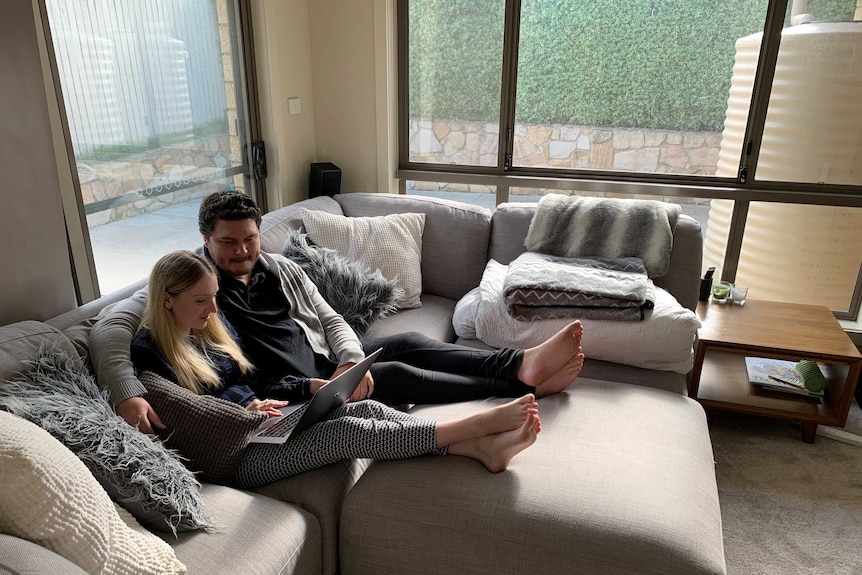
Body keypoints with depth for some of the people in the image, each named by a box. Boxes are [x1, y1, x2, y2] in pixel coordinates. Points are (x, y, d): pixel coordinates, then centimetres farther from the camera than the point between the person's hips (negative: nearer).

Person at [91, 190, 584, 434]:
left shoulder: (283, 270, 9)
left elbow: (331, 319, 7)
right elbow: (109, 329, -16)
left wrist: (351, 361, -14)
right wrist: (128, 394, -35)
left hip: (325, 362, 7)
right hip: (282, 388, -7)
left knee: (408, 344, -10)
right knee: (396, 375, -20)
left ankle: (521, 363, -13)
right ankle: (524, 386, -18)